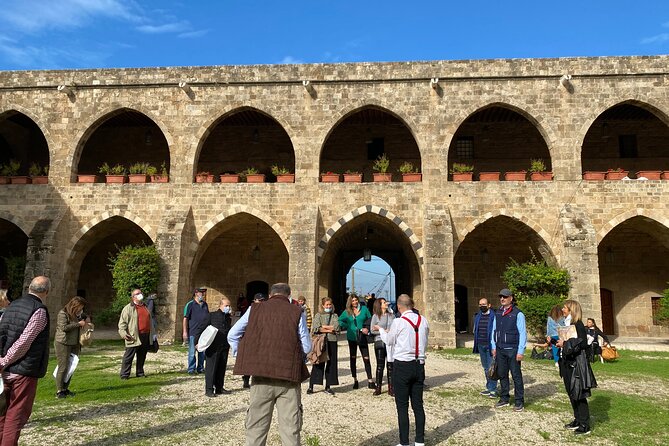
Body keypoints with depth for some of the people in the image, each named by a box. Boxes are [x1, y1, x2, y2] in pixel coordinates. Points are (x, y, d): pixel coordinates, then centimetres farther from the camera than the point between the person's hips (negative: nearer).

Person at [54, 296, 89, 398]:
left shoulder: (78, 314, 11)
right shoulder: (63, 313, -12)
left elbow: (85, 316, 32)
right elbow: (64, 327, -22)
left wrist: (87, 318, 9)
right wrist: (79, 324, -19)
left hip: (75, 344, 7)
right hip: (63, 344, -7)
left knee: (71, 367, 9)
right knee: (63, 367, -5)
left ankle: (65, 388, 19)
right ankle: (59, 391, 4)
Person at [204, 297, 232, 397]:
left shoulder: (229, 317, 13)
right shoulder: (212, 315, -2)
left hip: (224, 347, 5)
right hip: (213, 346, -5)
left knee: (222, 368, 10)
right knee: (211, 368, -1)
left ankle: (219, 388, 20)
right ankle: (209, 389, 4)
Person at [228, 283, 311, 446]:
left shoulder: (255, 309, 6)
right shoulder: (297, 313, 1)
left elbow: (232, 335, 6)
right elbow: (307, 346, 1)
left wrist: (243, 357, 16)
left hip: (261, 374, 1)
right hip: (289, 375, -1)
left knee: (256, 426, 11)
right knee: (290, 427, 7)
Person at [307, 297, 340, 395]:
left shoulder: (335, 316, 12)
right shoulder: (318, 315, 5)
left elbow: (336, 327, -4)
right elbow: (315, 328, -10)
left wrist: (323, 327, -8)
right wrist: (329, 329, -9)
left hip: (332, 342, 3)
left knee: (331, 364, 4)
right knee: (318, 363, -2)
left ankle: (328, 386, 14)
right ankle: (311, 386, 4)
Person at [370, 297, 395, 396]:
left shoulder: (391, 315, 9)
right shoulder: (375, 316, 0)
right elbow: (372, 330, -2)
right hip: (380, 342, -2)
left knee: (390, 365, 4)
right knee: (380, 365, 2)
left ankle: (391, 388, 12)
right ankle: (378, 388, 12)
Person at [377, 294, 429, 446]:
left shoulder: (398, 322, -11)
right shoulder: (423, 320, 2)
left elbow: (389, 341, 4)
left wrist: (381, 330, 23)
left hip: (402, 365, -5)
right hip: (419, 365, 5)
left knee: (402, 406, 2)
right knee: (418, 404, 11)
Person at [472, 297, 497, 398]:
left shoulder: (493, 316, -9)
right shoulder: (477, 316, 11)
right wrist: (476, 345, 12)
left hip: (490, 345, -6)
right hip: (481, 345, 6)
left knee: (491, 367, -5)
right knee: (485, 367, 13)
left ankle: (493, 389, 3)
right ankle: (489, 388, 22)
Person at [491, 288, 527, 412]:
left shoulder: (518, 314, -8)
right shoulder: (498, 313, 9)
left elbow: (523, 333, -9)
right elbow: (494, 330, 14)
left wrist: (520, 351, -12)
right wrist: (494, 347, 11)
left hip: (512, 350, -6)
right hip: (500, 349, 6)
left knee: (516, 375, 1)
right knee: (502, 374, 12)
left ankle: (519, 402, 11)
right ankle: (504, 399, 24)